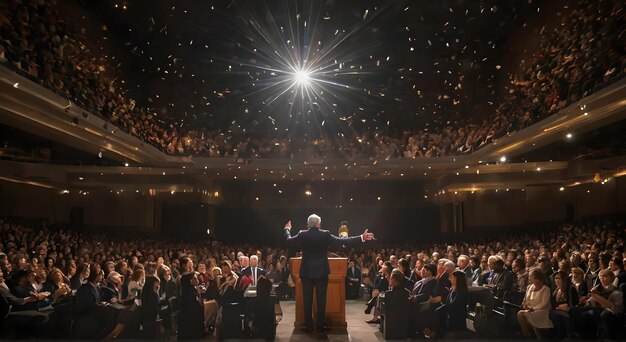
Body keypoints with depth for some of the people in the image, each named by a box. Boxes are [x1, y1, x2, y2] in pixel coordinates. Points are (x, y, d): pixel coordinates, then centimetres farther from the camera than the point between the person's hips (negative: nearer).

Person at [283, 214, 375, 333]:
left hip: (306, 272, 1)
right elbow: (342, 241, -7)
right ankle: (321, 325, 13)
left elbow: (288, 241, 9)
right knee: (321, 299, 8)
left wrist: (287, 229, 28)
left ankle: (309, 326, 12)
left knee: (307, 300, 8)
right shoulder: (325, 234, -9)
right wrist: (361, 238, -1)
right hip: (322, 272, -1)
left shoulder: (302, 235, -6)